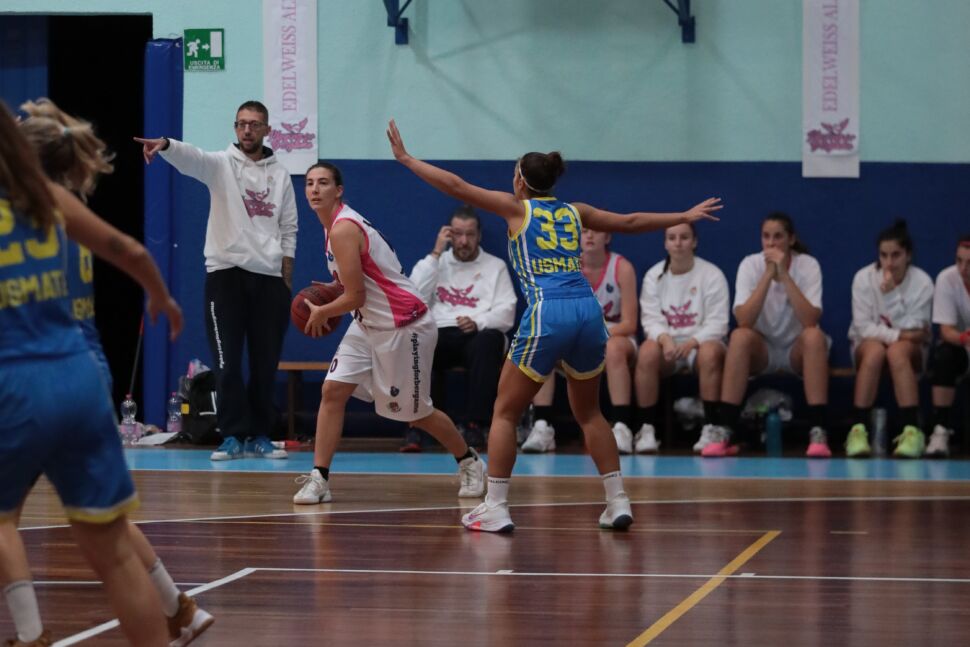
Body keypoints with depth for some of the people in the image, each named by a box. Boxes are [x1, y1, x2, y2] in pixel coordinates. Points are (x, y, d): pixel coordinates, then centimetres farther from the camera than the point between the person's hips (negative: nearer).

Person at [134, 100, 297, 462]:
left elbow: (289, 228, 14)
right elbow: (191, 158, -21)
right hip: (226, 272, -2)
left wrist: (287, 276, 5)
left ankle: (259, 436, 11)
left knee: (266, 363, 4)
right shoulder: (221, 164, 1)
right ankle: (234, 436, -1)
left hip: (268, 276, 2)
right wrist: (165, 145, -43)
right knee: (227, 362, -5)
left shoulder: (280, 174, 11)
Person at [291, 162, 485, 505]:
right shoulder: (336, 225, 7)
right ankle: (319, 478, -5)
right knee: (333, 391, -5)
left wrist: (321, 313, -6)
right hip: (368, 325, 9)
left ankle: (469, 462, 28)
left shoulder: (343, 231, -23)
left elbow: (355, 297, -22)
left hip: (403, 327, -9)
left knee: (415, 412, 5)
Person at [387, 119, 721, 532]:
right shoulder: (574, 212, 21)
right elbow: (629, 222, 29)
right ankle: (618, 504, 13)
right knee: (589, 413, 20)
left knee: (505, 412, 6)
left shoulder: (517, 207, 10)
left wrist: (406, 158, 17)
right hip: (588, 312, 5)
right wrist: (685, 217, 42)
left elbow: (455, 186, 9)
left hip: (547, 315, -5)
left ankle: (495, 509, 0)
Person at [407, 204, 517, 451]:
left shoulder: (495, 266, 15)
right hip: (440, 335, 1)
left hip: (479, 336, -1)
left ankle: (475, 427, -36)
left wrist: (477, 322, -18)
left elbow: (506, 313, 3)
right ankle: (416, 427, -32)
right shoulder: (436, 263, 20)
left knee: (490, 339, -38)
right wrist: (436, 254, 1)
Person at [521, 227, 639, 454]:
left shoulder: (622, 268, -11)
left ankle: (622, 427, -40)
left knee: (613, 348, -39)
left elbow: (629, 324, -14)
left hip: (616, 336, -3)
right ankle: (542, 427, -28)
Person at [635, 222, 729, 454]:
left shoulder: (712, 275, -4)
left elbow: (717, 323, -11)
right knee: (647, 351, -32)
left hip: (701, 342, -2)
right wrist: (664, 338, -27)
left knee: (710, 352, -37)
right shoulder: (654, 276, 5)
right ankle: (646, 428, -27)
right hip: (667, 343, 2)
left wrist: (692, 342, -29)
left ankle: (710, 428, -31)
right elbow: (651, 319, -4)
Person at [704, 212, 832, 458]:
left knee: (814, 336, -33)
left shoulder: (808, 265, -13)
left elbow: (811, 321, -28)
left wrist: (784, 275, -30)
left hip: (797, 350, 0)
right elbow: (744, 321, -24)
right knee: (740, 336, -31)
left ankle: (818, 433, -34)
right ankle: (722, 432, -33)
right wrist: (767, 276, -28)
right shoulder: (750, 264, -11)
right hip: (762, 350, 1)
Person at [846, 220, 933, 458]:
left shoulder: (923, 282, -12)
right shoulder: (864, 278, -10)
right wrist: (899, 334, -23)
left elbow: (914, 331, -18)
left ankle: (912, 430, -44)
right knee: (875, 350, -37)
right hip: (867, 345, 0)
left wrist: (891, 294, -26)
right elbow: (863, 327, -12)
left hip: (910, 350, 0)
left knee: (897, 351, -37)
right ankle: (857, 430, -40)